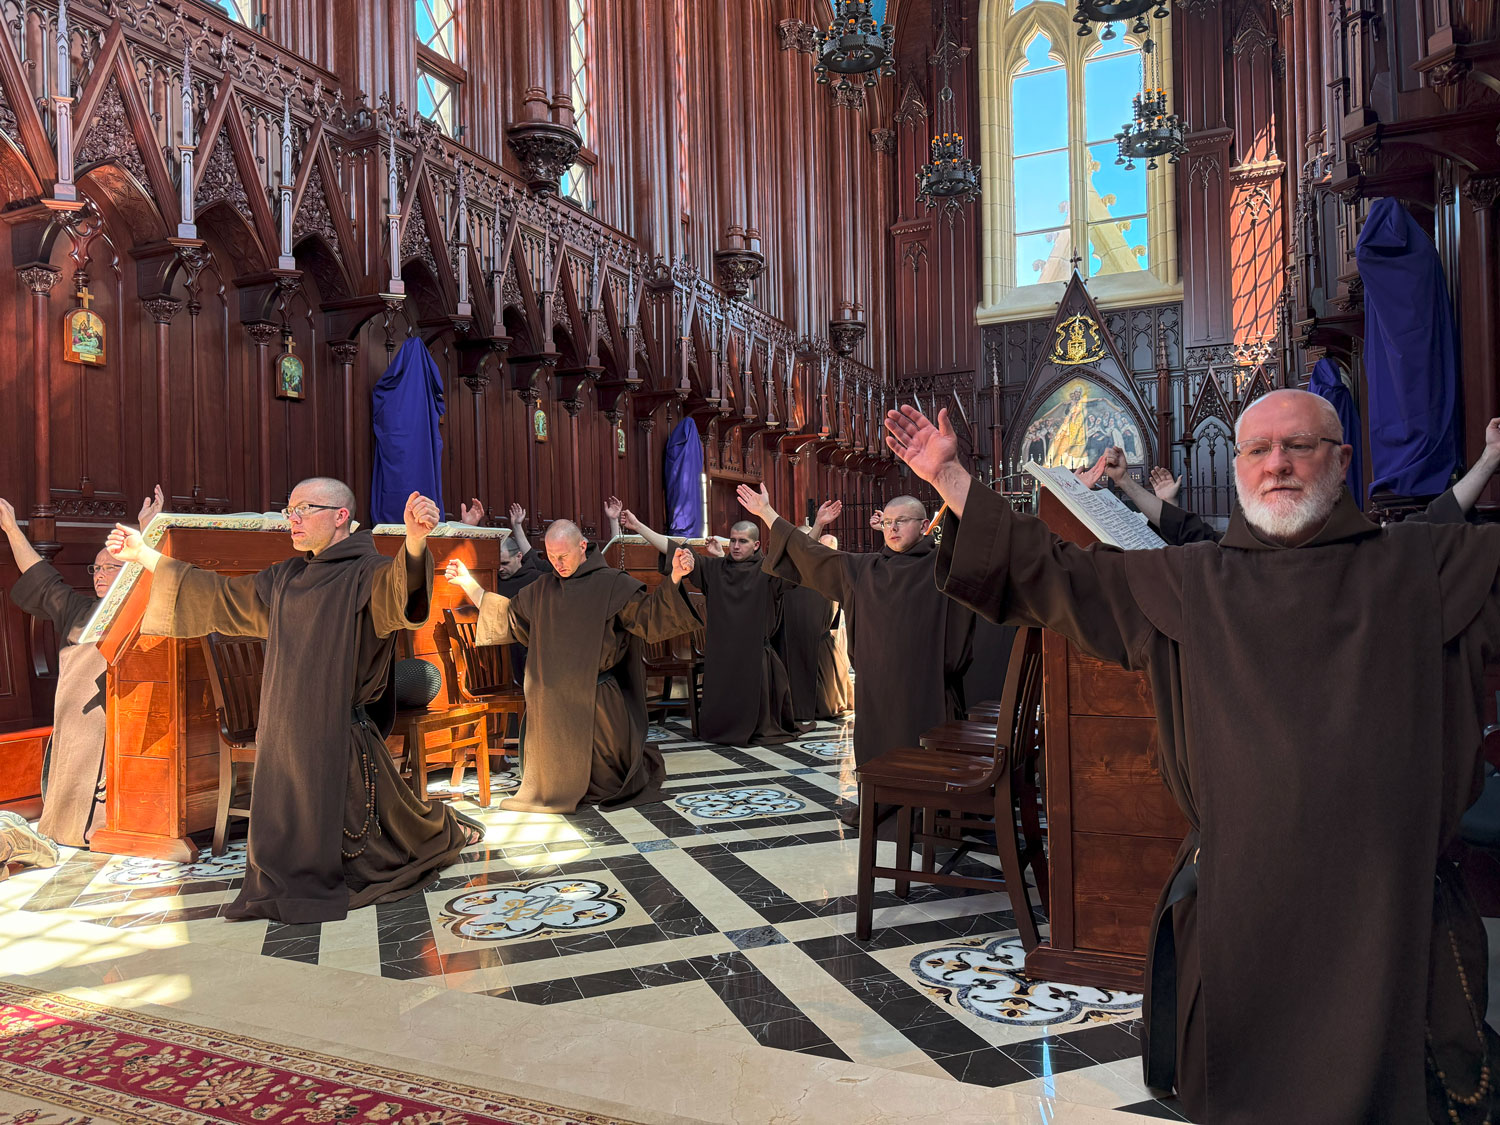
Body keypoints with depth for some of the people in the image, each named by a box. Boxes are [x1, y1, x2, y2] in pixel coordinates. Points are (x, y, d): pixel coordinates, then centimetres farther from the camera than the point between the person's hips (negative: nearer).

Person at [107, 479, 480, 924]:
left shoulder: (367, 574, -10)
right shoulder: (284, 580, 13)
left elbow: (401, 589, -33)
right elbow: (219, 595, 22)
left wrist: (415, 541, -56)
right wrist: (144, 554, 20)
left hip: (341, 732, -6)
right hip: (285, 732, 7)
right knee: (286, 821, 8)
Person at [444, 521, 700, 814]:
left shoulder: (611, 584, -5)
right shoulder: (542, 589, 9)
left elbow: (648, 614, -11)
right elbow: (505, 615, 20)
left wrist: (674, 580, -26)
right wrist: (467, 582, 16)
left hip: (596, 696, -4)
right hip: (551, 697, 4)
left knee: (603, 764, 6)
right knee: (554, 767, 9)